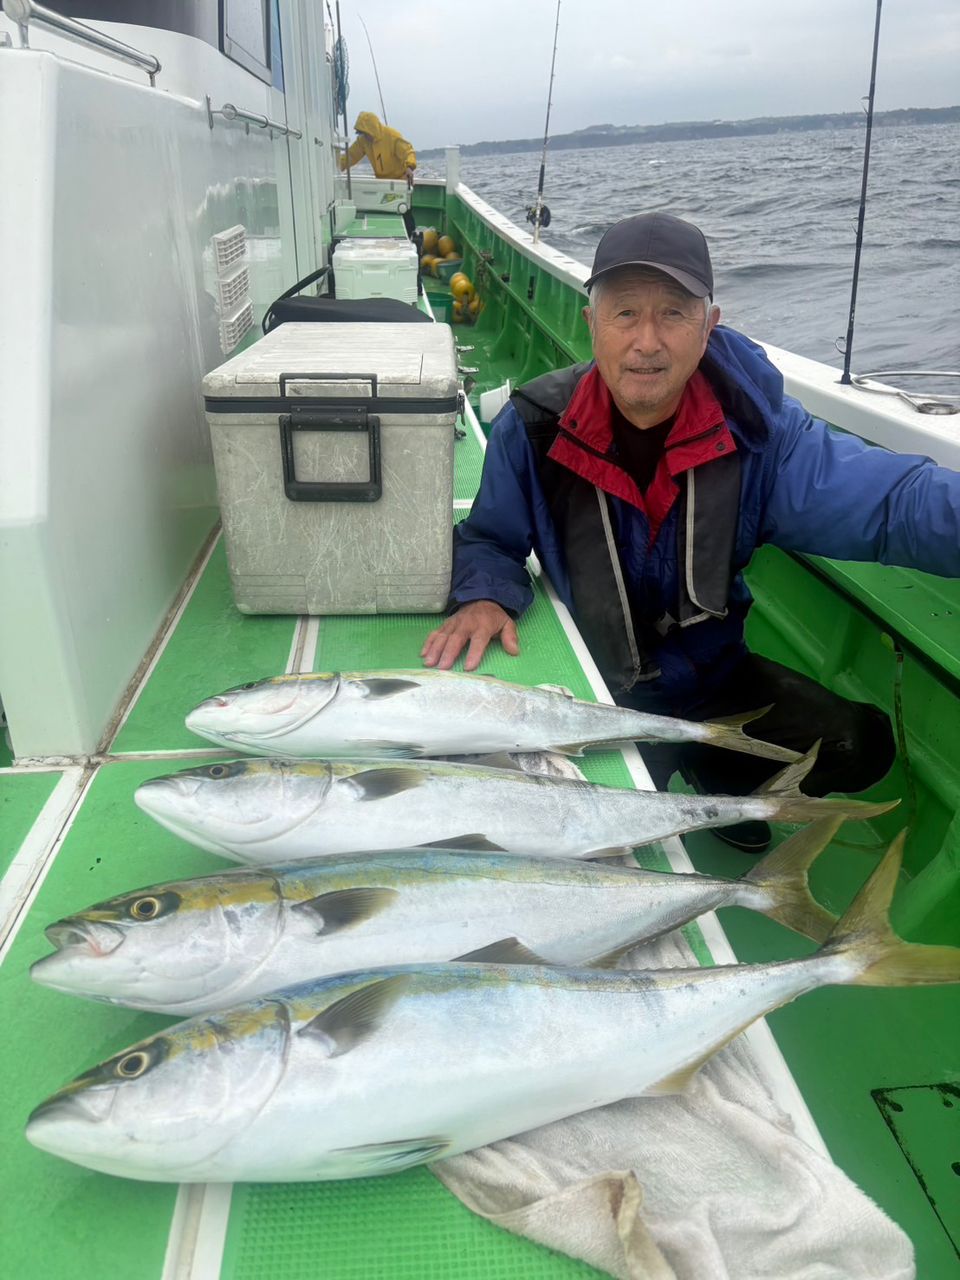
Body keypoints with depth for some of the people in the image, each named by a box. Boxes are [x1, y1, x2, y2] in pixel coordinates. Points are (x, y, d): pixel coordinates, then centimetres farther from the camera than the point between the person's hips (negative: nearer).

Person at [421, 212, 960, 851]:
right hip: (590, 693, -2)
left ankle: (721, 781, 19)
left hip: (712, 675, 2)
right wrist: (482, 596, -25)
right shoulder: (535, 426, -15)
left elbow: (889, 499, -24)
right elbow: (489, 539, -2)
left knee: (857, 744, -11)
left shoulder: (753, 422, -14)